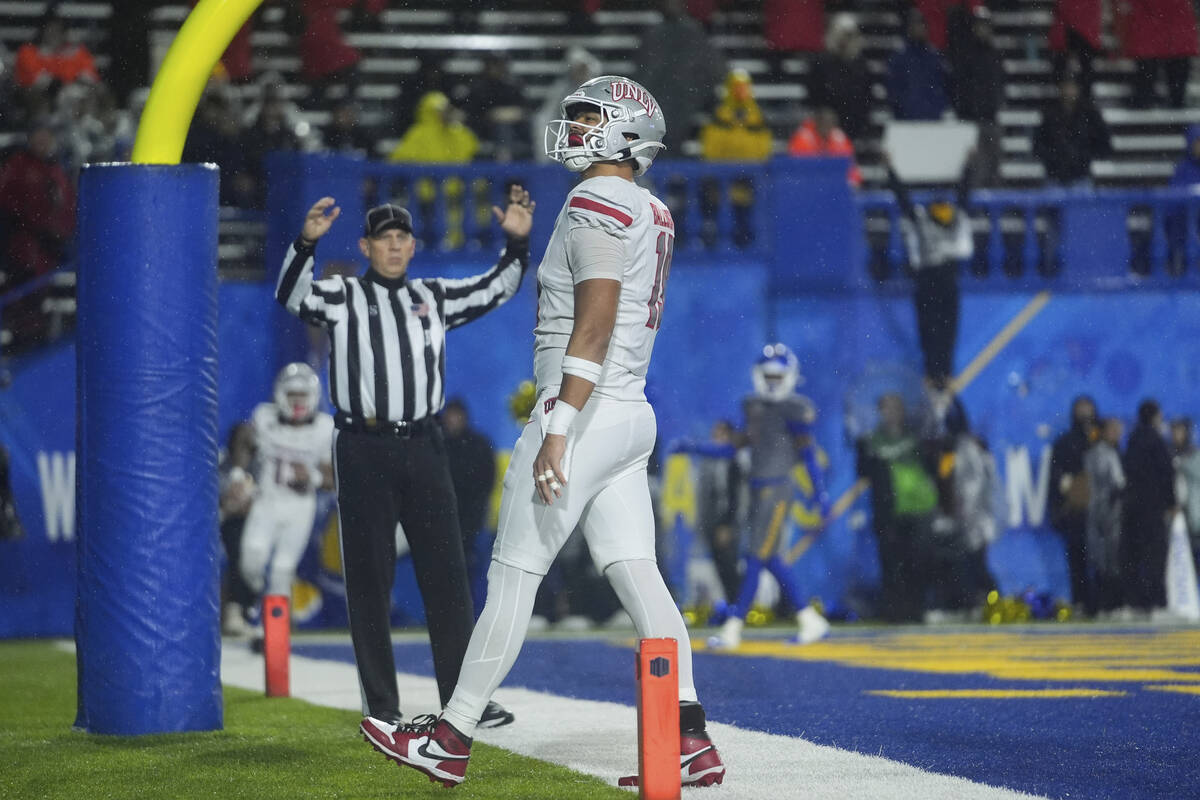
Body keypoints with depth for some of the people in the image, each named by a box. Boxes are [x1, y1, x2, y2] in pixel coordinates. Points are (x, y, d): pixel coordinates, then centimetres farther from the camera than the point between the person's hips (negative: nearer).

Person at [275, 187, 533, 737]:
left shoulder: (433, 297, 17)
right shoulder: (342, 297, 4)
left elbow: (495, 289, 14)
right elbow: (292, 295, -14)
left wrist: (517, 245, -4)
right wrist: (306, 242, -31)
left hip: (423, 447, 3)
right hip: (363, 449, -3)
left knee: (446, 572, 2)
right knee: (369, 577, -1)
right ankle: (380, 707, 3)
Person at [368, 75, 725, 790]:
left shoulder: (597, 202, -13)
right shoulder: (652, 213, 16)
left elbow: (594, 326, -21)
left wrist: (559, 429, -24)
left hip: (586, 411, -9)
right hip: (633, 414, 9)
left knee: (513, 577, -2)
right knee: (639, 577, 5)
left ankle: (452, 739, 5)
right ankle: (692, 744, -1)